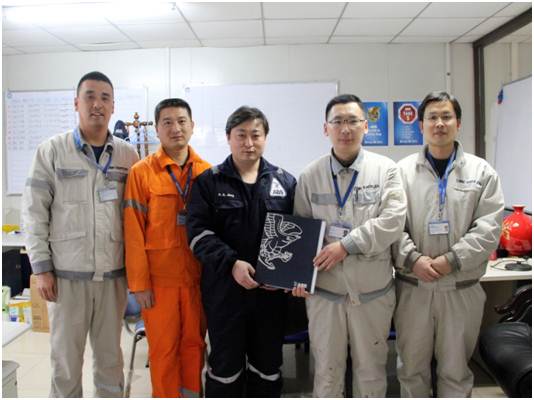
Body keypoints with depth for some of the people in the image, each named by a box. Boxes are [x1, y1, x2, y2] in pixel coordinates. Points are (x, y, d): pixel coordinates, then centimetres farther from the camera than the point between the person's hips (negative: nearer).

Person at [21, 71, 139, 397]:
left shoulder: (128, 155, 3)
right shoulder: (52, 151, -1)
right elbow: (34, 212, -1)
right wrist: (41, 267, -4)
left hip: (114, 272, 2)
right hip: (66, 273, -1)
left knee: (110, 354, 13)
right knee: (66, 357, 10)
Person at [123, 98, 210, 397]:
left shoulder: (207, 172, 3)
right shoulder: (142, 172, -4)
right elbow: (133, 231, -6)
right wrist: (139, 282, -8)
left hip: (197, 275, 2)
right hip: (159, 277, -2)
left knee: (194, 343, 13)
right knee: (163, 348, 9)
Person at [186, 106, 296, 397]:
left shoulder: (285, 182, 6)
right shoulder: (208, 182, 1)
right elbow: (198, 231, -7)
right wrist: (231, 263, -19)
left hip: (271, 290, 2)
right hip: (224, 289, -2)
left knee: (268, 363, 16)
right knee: (225, 364, 10)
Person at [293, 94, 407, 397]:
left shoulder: (386, 169, -3)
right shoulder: (310, 176, 2)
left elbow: (393, 221, -13)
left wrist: (347, 244, -19)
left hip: (373, 291, 0)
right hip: (324, 290, 1)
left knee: (371, 370, 16)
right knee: (327, 371, 14)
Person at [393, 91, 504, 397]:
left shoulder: (482, 172, 2)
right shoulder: (403, 170, 1)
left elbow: (489, 228, -6)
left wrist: (450, 261, -15)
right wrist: (412, 259, -17)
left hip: (461, 288, 0)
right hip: (412, 286, 0)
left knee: (456, 369, 15)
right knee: (412, 366, 14)